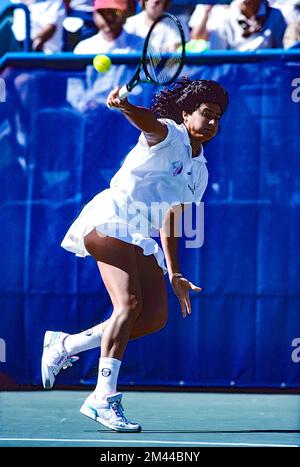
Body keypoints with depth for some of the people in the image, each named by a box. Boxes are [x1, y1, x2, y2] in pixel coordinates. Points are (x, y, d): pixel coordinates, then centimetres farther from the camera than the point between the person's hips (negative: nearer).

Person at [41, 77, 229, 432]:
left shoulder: (199, 172, 21)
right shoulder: (168, 135, -1)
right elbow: (147, 121, -26)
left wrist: (173, 274, 22)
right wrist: (124, 105, -48)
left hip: (140, 241, 9)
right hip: (110, 220, -9)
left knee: (156, 316, -5)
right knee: (129, 304, -23)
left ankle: (65, 345, 6)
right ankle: (105, 399, -25)